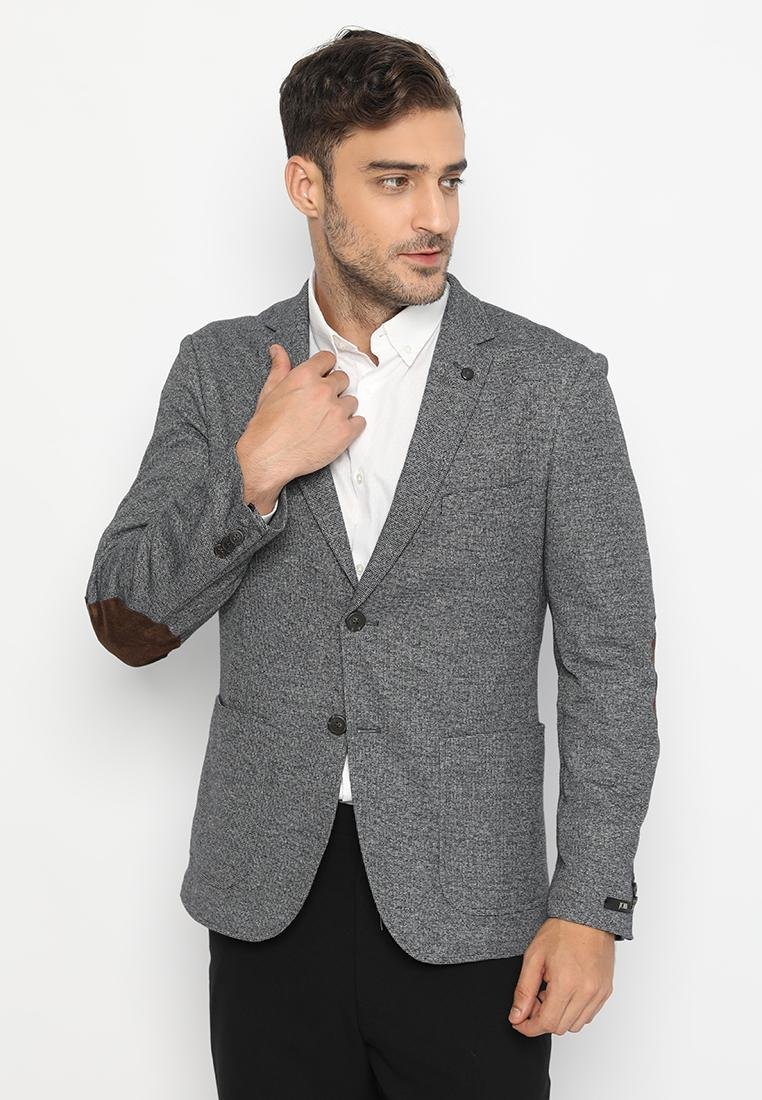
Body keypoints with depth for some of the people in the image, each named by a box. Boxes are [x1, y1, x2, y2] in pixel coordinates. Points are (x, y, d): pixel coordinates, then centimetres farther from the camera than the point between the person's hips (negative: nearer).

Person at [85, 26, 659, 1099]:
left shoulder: (554, 383, -4)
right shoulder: (220, 369, 3)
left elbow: (609, 659, -2)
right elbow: (128, 621, 1)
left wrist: (590, 906, -7)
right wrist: (254, 470, -14)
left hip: (465, 918, -2)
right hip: (267, 901, 2)